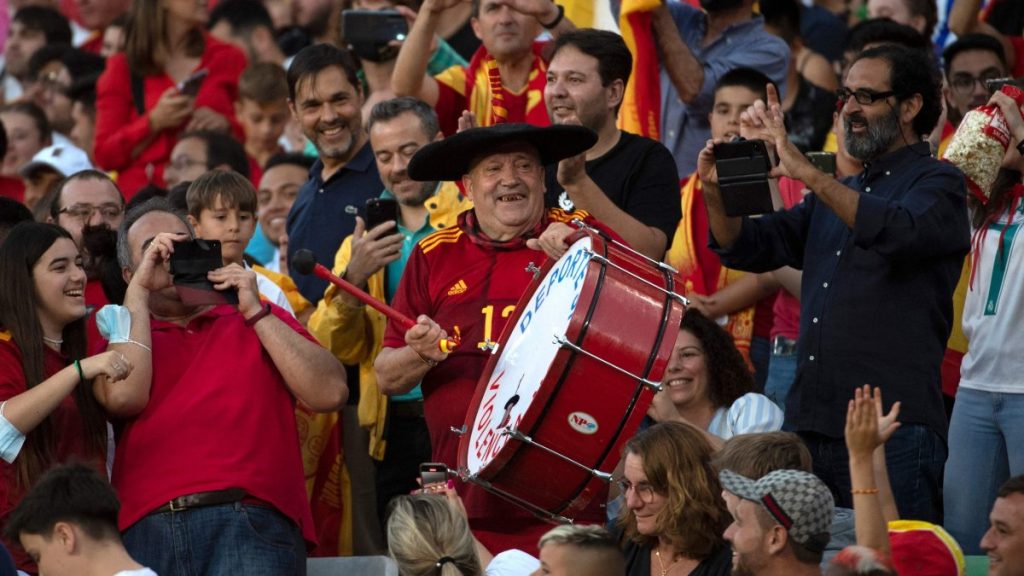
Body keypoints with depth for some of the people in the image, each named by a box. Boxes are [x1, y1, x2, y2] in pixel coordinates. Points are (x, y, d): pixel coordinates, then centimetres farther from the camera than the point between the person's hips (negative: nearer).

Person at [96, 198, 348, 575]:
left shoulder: (259, 320, 19)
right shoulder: (125, 335, 19)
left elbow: (330, 394, 5)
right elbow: (123, 398, -3)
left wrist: (255, 312, 3)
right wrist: (138, 293, 6)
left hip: (250, 524, 0)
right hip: (147, 527, 0)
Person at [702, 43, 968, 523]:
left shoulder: (938, 185, -1)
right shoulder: (834, 194, 22)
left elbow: (898, 232, -24)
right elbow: (744, 249, 19)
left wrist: (806, 173, -29)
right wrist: (716, 190, -1)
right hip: (809, 427, 7)